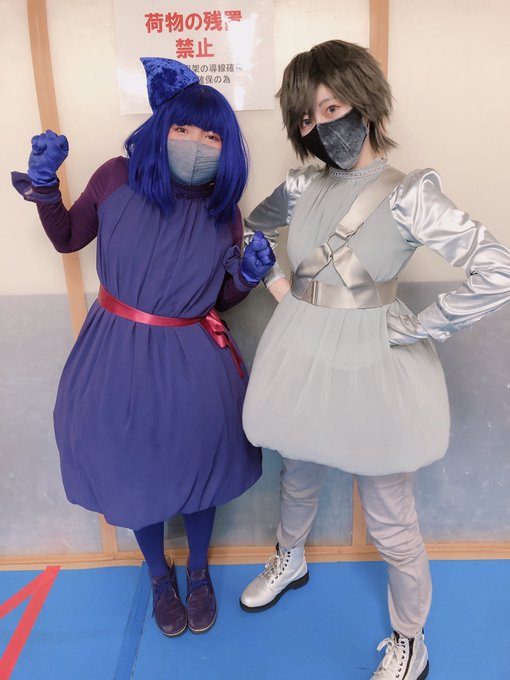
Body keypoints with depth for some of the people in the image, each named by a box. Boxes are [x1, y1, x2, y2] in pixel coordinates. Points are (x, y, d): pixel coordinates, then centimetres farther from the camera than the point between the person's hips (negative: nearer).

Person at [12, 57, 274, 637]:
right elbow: (67, 238, 7)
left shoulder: (224, 212, -4)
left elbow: (226, 297, 5)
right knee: (136, 469, 15)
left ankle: (198, 572, 46)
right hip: (120, 354, 0)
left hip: (192, 360, 1)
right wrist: (44, 185, -7)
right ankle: (159, 576, 45)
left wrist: (250, 274, -14)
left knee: (196, 466, 16)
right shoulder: (118, 179, -9)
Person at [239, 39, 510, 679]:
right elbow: (247, 230, 20)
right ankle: (289, 562, 58)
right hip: (302, 355, 5)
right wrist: (273, 282, 5)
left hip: (371, 363, -4)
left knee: (389, 520, 11)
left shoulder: (407, 194, -14)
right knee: (296, 477, 26)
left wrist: (413, 327, -18)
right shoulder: (302, 187, 1)